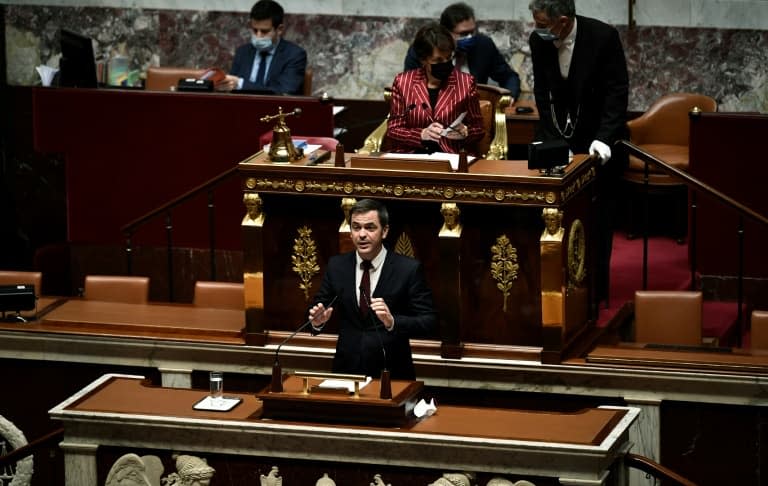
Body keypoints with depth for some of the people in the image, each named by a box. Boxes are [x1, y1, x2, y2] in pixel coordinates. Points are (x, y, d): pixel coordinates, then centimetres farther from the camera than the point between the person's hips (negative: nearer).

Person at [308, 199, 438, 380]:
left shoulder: (409, 269, -5)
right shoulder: (336, 266, 6)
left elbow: (430, 323, -8)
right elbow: (318, 308, 12)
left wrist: (392, 321, -24)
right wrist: (318, 320, -11)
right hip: (346, 371, 2)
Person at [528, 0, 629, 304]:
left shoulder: (604, 37, -18)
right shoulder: (538, 41, -7)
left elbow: (617, 91, -16)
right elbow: (542, 93, 2)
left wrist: (603, 139, -25)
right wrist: (552, 140, -6)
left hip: (598, 140, -3)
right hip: (558, 135, 3)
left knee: (597, 219, 1)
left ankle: (595, 288, 9)